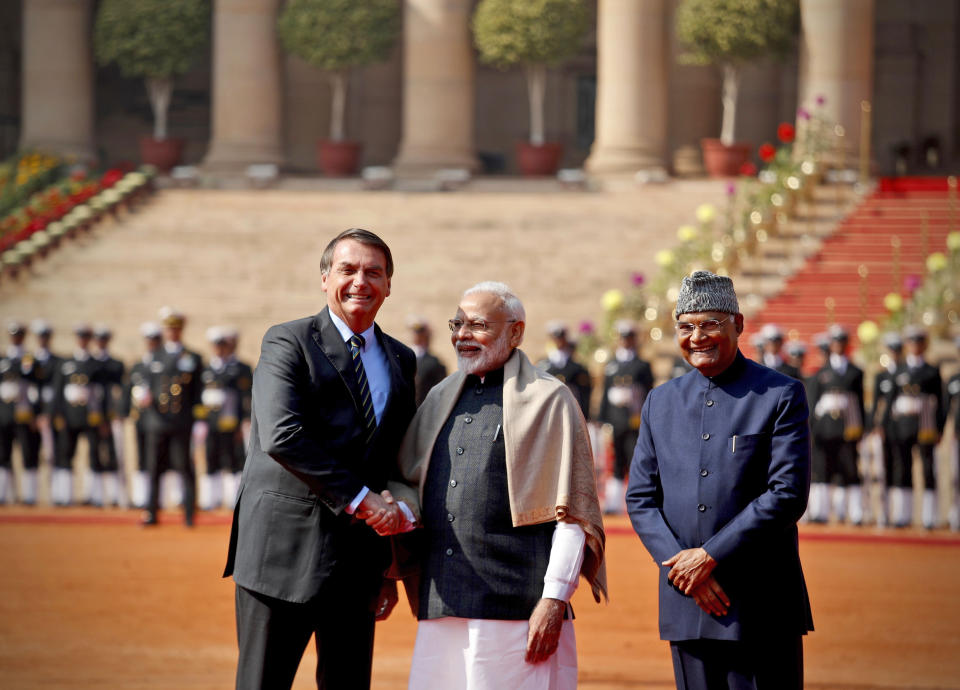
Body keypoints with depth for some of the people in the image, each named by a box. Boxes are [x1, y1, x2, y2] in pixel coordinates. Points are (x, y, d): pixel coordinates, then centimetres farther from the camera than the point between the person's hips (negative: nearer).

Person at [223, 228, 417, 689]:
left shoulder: (400, 361, 16)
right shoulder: (288, 343, -2)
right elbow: (281, 436, -16)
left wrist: (393, 566, 11)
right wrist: (359, 498, -20)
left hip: (359, 559, 5)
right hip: (286, 548, -5)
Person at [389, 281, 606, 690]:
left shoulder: (548, 400, -1)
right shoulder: (441, 399, 18)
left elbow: (572, 515, -5)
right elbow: (405, 478, 27)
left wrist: (554, 600, -12)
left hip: (515, 606, -6)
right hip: (441, 606, 6)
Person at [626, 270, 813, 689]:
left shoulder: (781, 396, -1)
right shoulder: (661, 402, 13)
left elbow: (788, 495, -10)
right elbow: (640, 498, 11)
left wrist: (709, 556, -12)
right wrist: (682, 565, -6)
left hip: (761, 608, -4)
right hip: (686, 605, 4)